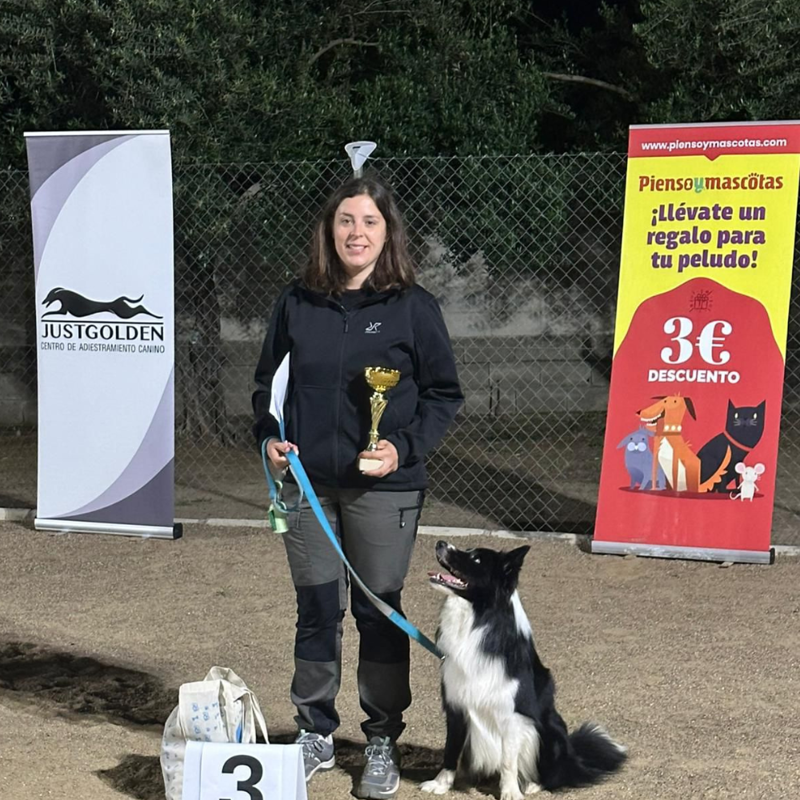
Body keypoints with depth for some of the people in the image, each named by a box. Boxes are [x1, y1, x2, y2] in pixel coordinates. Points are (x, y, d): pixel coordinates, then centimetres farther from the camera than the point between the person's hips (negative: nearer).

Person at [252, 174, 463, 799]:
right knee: (316, 610, 10)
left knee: (379, 611, 6)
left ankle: (383, 745, 20)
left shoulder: (413, 306, -5)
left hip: (383, 488, -3)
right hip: (307, 482, 3)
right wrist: (269, 436, -1)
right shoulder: (297, 303, 4)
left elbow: (444, 393, -1)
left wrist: (405, 447, -14)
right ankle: (315, 735, 25)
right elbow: (268, 380, 15)